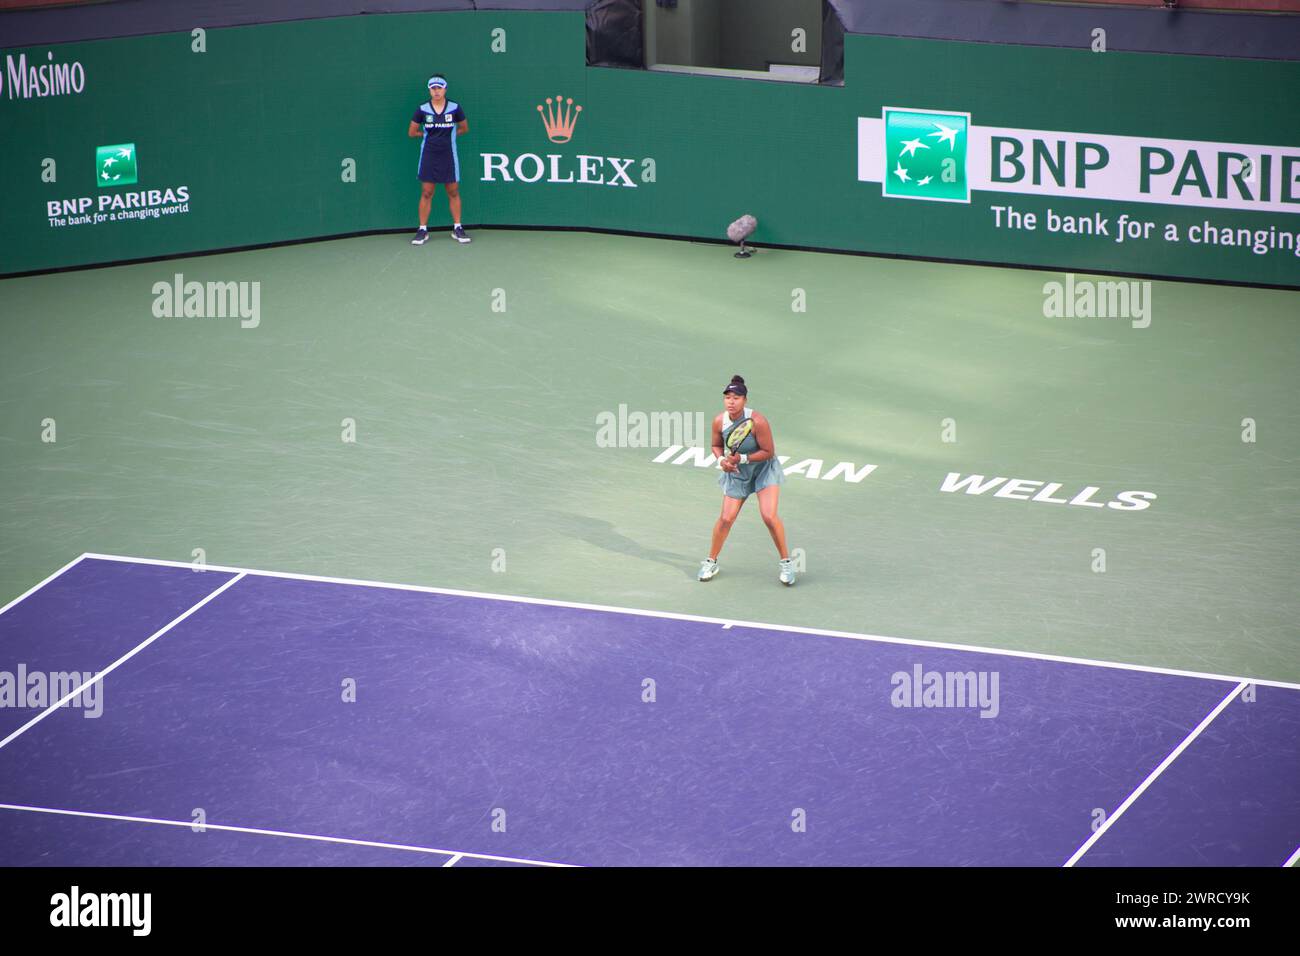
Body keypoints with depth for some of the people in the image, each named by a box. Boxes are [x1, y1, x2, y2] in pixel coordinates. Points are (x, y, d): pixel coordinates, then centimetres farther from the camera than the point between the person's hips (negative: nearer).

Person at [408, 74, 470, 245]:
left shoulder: (455, 108, -2)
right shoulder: (422, 110, -2)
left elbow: (464, 128, 12)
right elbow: (411, 132, 7)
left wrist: (448, 134, 3)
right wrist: (427, 134, 5)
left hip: (449, 157, 0)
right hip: (428, 157, 0)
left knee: (453, 192, 4)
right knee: (426, 193, 1)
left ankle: (457, 228, 13)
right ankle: (423, 230, 6)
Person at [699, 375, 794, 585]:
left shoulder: (757, 422, -28)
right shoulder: (720, 422, -14)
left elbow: (768, 452, -19)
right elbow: (717, 445, 4)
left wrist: (742, 458, -27)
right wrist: (722, 460, -16)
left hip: (764, 469, -3)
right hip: (737, 474, 3)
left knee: (769, 516, -15)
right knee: (726, 518, 0)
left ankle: (786, 563, 1)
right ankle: (711, 562, 19)